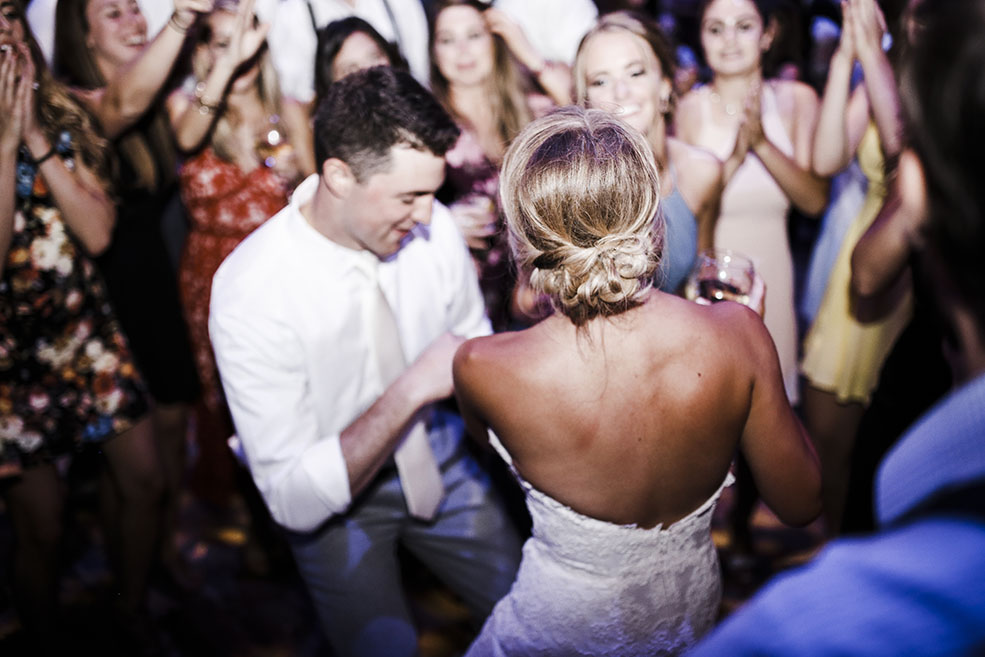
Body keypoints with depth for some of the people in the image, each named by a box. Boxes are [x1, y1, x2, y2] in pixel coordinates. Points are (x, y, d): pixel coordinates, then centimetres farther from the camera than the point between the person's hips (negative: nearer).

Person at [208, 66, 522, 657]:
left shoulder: (432, 226, -16)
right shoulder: (250, 291, -28)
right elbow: (295, 498, -27)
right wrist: (412, 389, -34)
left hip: (438, 458, 3)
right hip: (329, 496, -3)